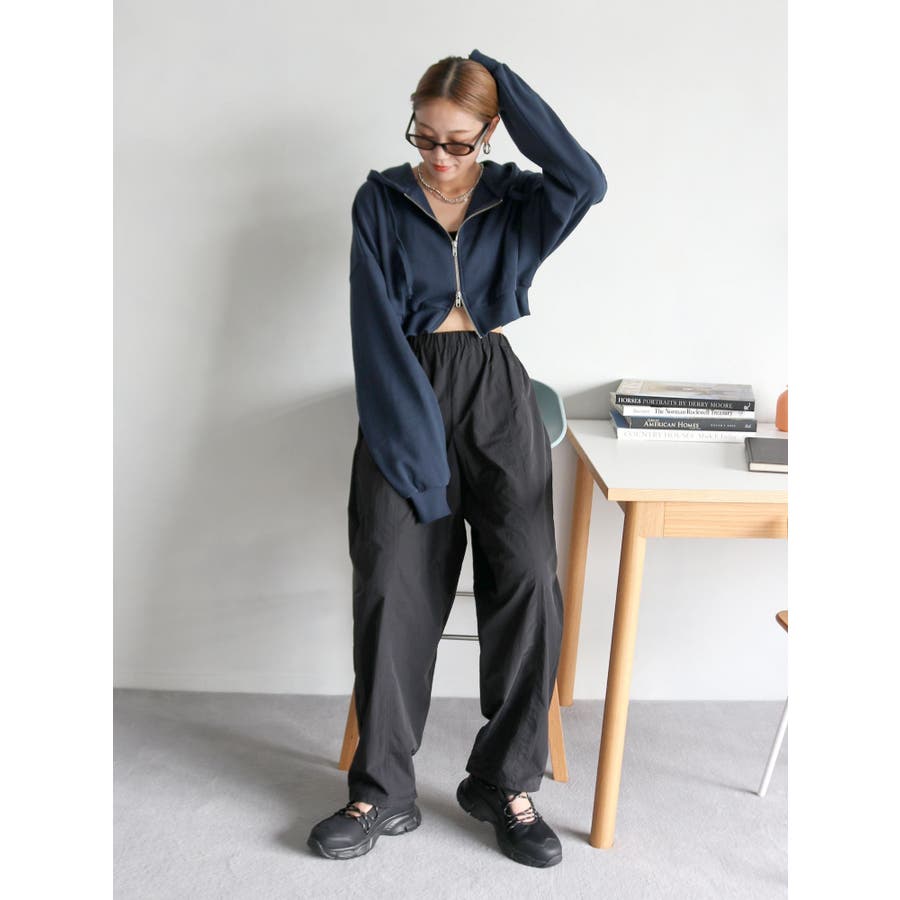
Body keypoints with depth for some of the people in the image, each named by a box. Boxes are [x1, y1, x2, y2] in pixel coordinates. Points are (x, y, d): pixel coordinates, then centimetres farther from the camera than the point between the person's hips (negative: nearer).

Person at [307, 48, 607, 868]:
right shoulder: (381, 201, 7)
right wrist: (416, 444, -13)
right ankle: (384, 792, 3)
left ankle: (505, 783, 0)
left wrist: (502, 80, -5)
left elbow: (587, 182, -12)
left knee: (528, 576, -16)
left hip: (496, 394, 1)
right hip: (406, 394, 0)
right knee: (394, 586, -12)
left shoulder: (516, 201, 10)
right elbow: (376, 325, -2)